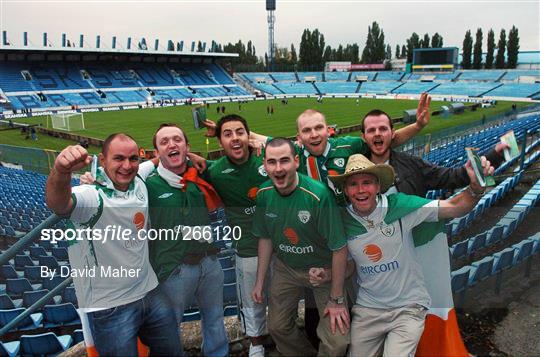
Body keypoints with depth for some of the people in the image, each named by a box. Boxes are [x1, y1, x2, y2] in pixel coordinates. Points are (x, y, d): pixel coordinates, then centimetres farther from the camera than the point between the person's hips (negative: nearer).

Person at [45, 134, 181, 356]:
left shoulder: (140, 184, -2)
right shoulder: (91, 197, -22)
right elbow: (58, 204, -46)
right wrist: (61, 172, -65)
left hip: (150, 293, 7)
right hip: (109, 308, -6)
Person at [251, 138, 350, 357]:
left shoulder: (319, 194, -30)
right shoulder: (264, 194, -13)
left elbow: (339, 248, -22)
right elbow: (265, 238, 2)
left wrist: (336, 299, -16)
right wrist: (260, 282, 5)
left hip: (324, 269, -4)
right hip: (286, 267, 4)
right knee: (277, 326, 14)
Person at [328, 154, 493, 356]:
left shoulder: (399, 206, -14)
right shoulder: (343, 221, -6)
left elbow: (455, 207, -17)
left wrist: (476, 186, -34)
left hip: (408, 307, -3)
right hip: (367, 309, 3)